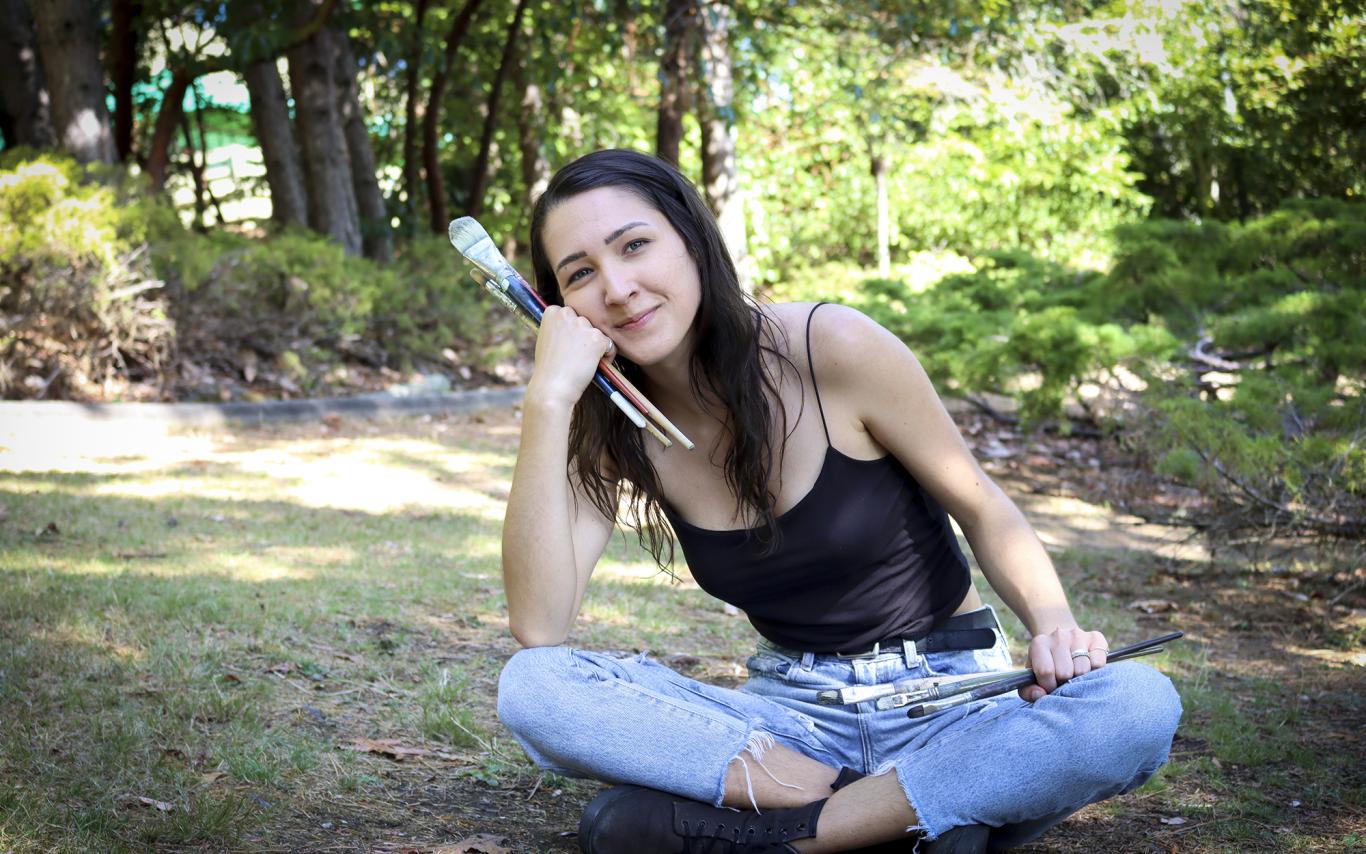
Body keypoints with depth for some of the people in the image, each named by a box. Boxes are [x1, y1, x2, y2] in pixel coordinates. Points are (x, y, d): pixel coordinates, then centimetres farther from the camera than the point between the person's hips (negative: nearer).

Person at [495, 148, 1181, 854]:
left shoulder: (834, 349, -14)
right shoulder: (612, 429, -4)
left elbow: (980, 509, -3)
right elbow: (537, 627, -17)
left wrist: (1053, 627, -23)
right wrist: (547, 399, -22)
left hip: (948, 696, -1)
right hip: (793, 710, 2)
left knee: (1140, 704, -33)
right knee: (530, 687, -23)